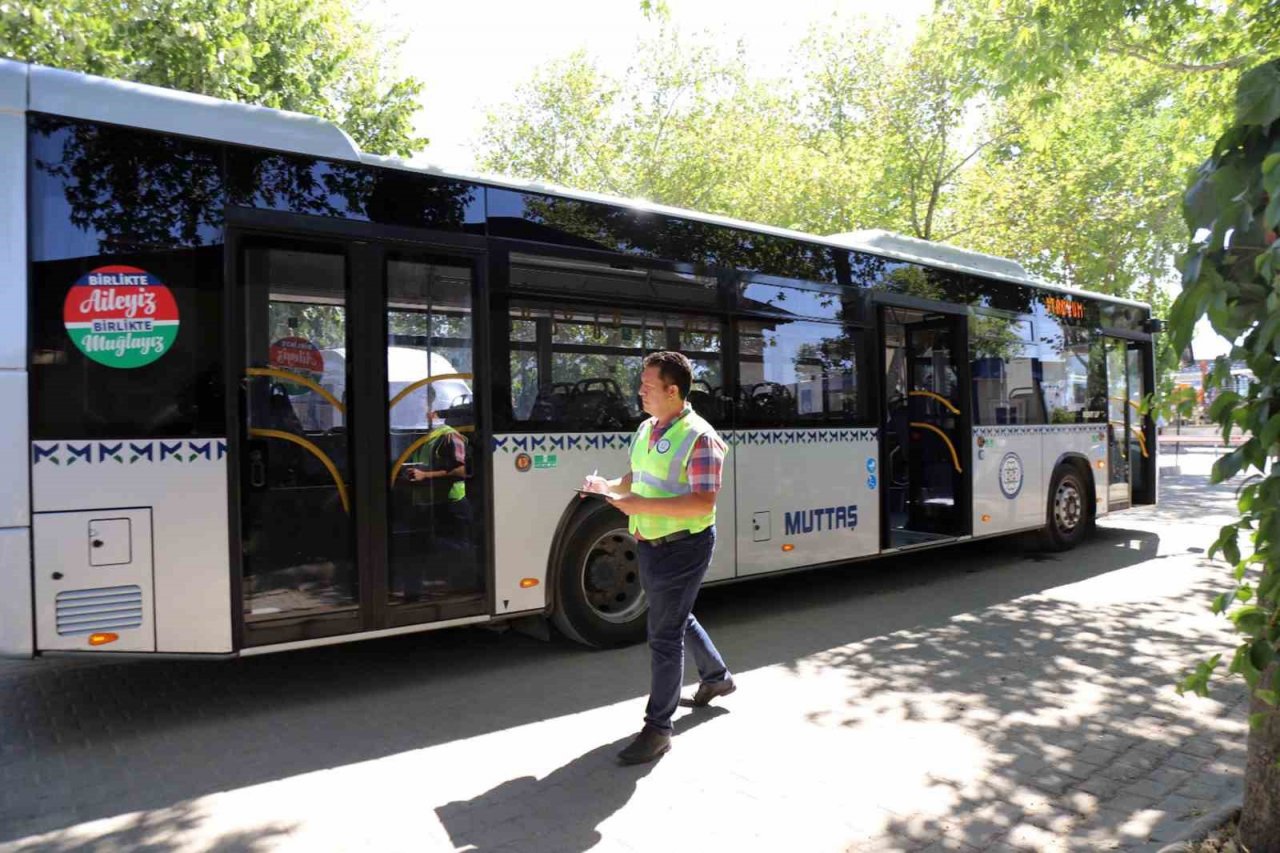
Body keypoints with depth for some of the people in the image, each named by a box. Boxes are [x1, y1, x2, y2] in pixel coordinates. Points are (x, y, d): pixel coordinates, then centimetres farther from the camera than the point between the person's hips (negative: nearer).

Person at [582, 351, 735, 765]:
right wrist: (608, 487, -3)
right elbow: (634, 480, 18)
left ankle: (658, 728, 12)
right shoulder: (646, 430, 7)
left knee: (664, 635, -2)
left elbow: (703, 503, -26)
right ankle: (717, 677, 47)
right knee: (677, 618, 24)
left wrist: (642, 505, -30)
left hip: (682, 548, -9)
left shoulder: (698, 437, -20)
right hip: (650, 544, 9)